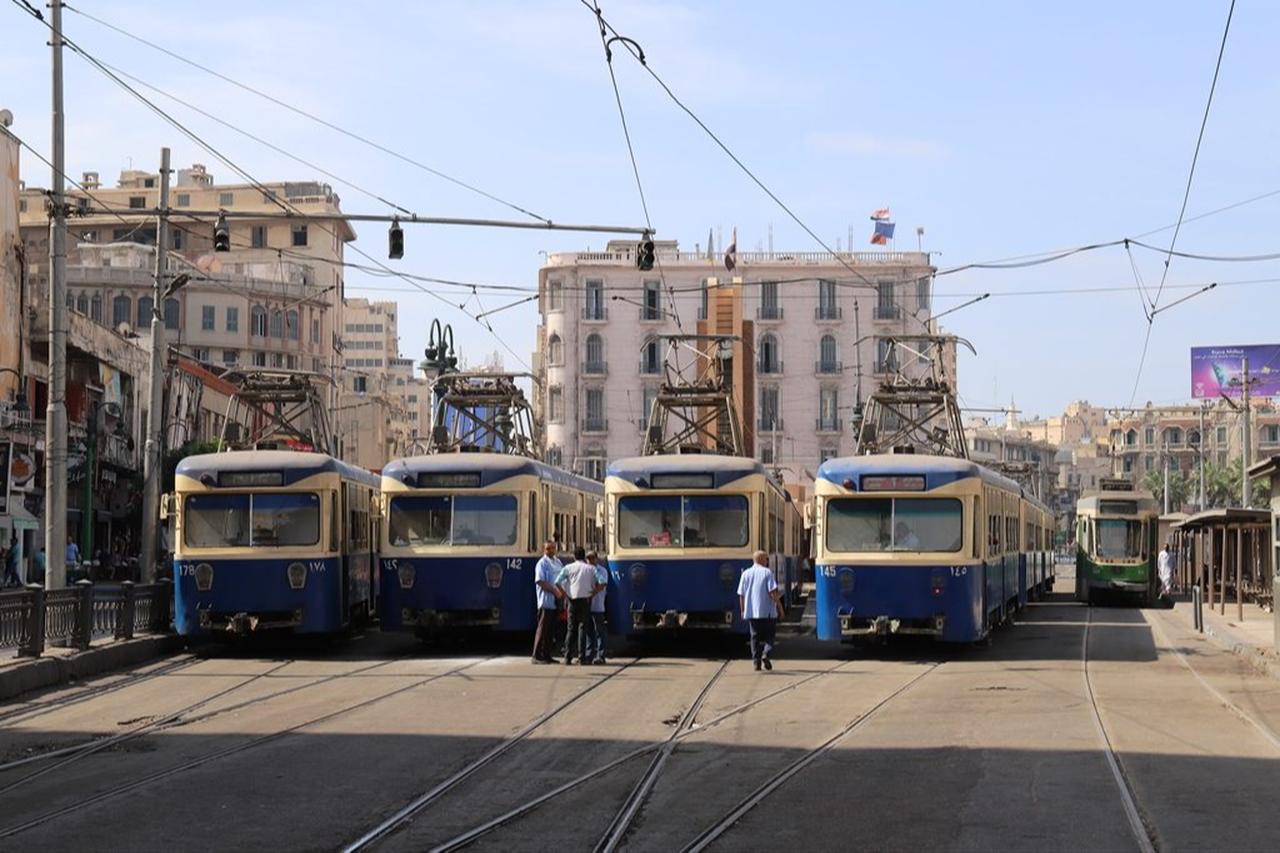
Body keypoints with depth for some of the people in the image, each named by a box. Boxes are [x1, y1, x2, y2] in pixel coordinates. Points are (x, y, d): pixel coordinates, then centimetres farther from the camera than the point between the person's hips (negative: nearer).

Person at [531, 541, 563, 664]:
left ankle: (547, 655, 15)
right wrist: (554, 591, -20)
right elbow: (540, 581, -17)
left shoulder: (557, 562, 17)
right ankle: (537, 656, -4)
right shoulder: (542, 563, -8)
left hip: (556, 601, 8)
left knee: (551, 629, 10)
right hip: (546, 601, -8)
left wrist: (562, 591, 7)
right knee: (543, 628, -7)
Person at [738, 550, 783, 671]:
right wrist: (779, 604, -3)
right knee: (770, 635, 9)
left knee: (755, 636, 9)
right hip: (767, 611, -4)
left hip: (751, 612, 4)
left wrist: (743, 610, 17)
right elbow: (773, 592, -13)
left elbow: (741, 594, 8)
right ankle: (766, 654, -12)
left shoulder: (746, 574, 8)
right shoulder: (767, 572, -6)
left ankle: (756, 661, 1)